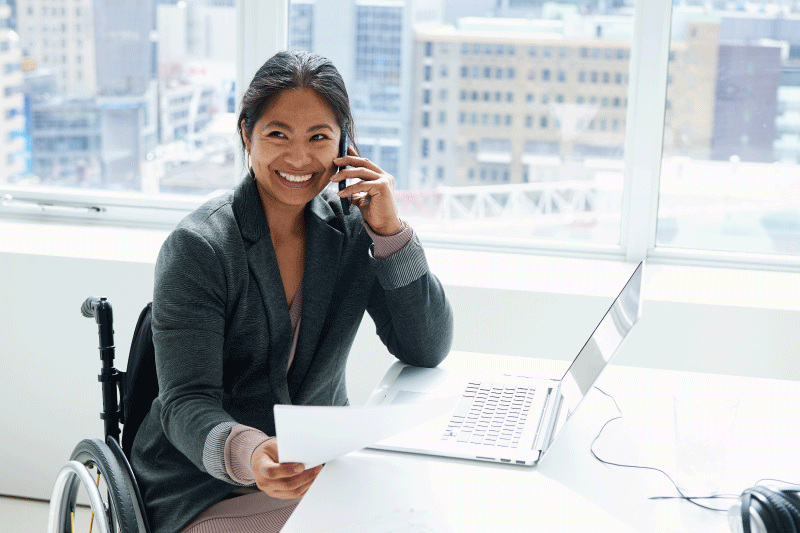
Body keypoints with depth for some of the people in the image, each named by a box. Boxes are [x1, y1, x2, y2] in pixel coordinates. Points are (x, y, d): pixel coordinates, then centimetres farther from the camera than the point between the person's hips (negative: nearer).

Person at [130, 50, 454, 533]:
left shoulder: (352, 227, -1)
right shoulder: (198, 249, -14)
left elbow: (428, 351, -4)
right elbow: (187, 403, -19)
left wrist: (390, 230, -15)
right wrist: (247, 453, -41)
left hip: (326, 469, 4)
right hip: (210, 484, -4)